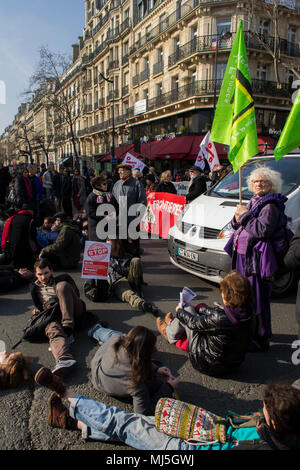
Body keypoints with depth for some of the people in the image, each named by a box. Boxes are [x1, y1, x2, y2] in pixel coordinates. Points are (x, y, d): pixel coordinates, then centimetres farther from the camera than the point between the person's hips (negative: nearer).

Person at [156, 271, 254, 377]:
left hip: (209, 365, -7)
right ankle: (173, 325, 42)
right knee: (201, 307, 15)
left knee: (187, 310, 3)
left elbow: (195, 323, -17)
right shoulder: (248, 313, -14)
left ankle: (169, 332, 33)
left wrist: (180, 311, 4)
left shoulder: (221, 319, -35)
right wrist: (196, 309, 15)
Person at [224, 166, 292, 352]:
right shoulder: (255, 202, 15)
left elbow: (262, 231, -26)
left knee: (257, 300, -2)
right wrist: (238, 218, -1)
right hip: (244, 257, 10)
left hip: (258, 261, -9)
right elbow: (240, 227, 20)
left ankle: (261, 340, 11)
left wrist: (245, 215, -17)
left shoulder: (271, 206, -13)